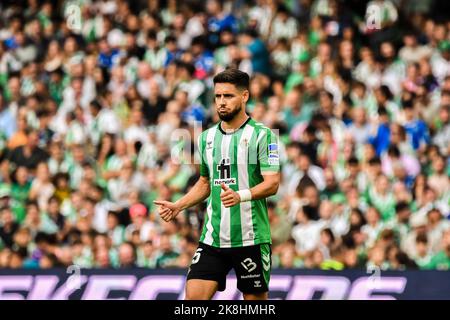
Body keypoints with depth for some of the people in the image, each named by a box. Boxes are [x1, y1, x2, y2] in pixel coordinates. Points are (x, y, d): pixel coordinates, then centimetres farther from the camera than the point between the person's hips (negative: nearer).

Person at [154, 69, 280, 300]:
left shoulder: (262, 135, -6)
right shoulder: (207, 138, 12)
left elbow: (272, 183, -14)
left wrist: (240, 196, -30)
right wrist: (177, 206, 11)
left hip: (251, 238, -5)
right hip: (212, 237, 5)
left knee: (255, 298, 3)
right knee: (193, 296, -7)